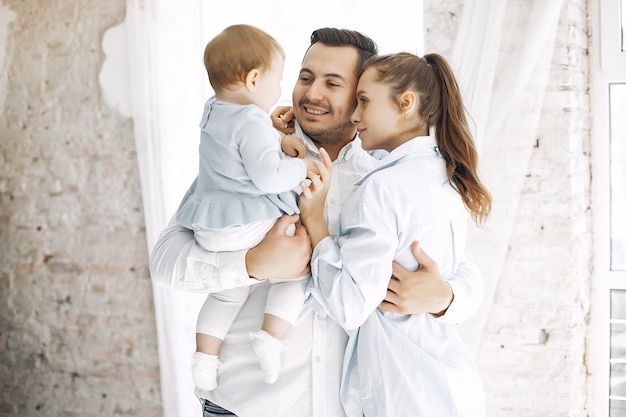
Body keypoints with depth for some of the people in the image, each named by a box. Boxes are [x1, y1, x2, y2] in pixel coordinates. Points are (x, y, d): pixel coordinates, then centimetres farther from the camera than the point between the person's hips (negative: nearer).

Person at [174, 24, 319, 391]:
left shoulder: (213, 111, 9)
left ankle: (205, 356, 22)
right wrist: (301, 168, -11)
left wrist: (280, 138, 15)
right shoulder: (253, 123, -19)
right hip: (250, 226, -8)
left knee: (228, 290, 25)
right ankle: (271, 337, -6)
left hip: (209, 232, 9)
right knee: (299, 264, 7)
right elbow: (267, 177, -26)